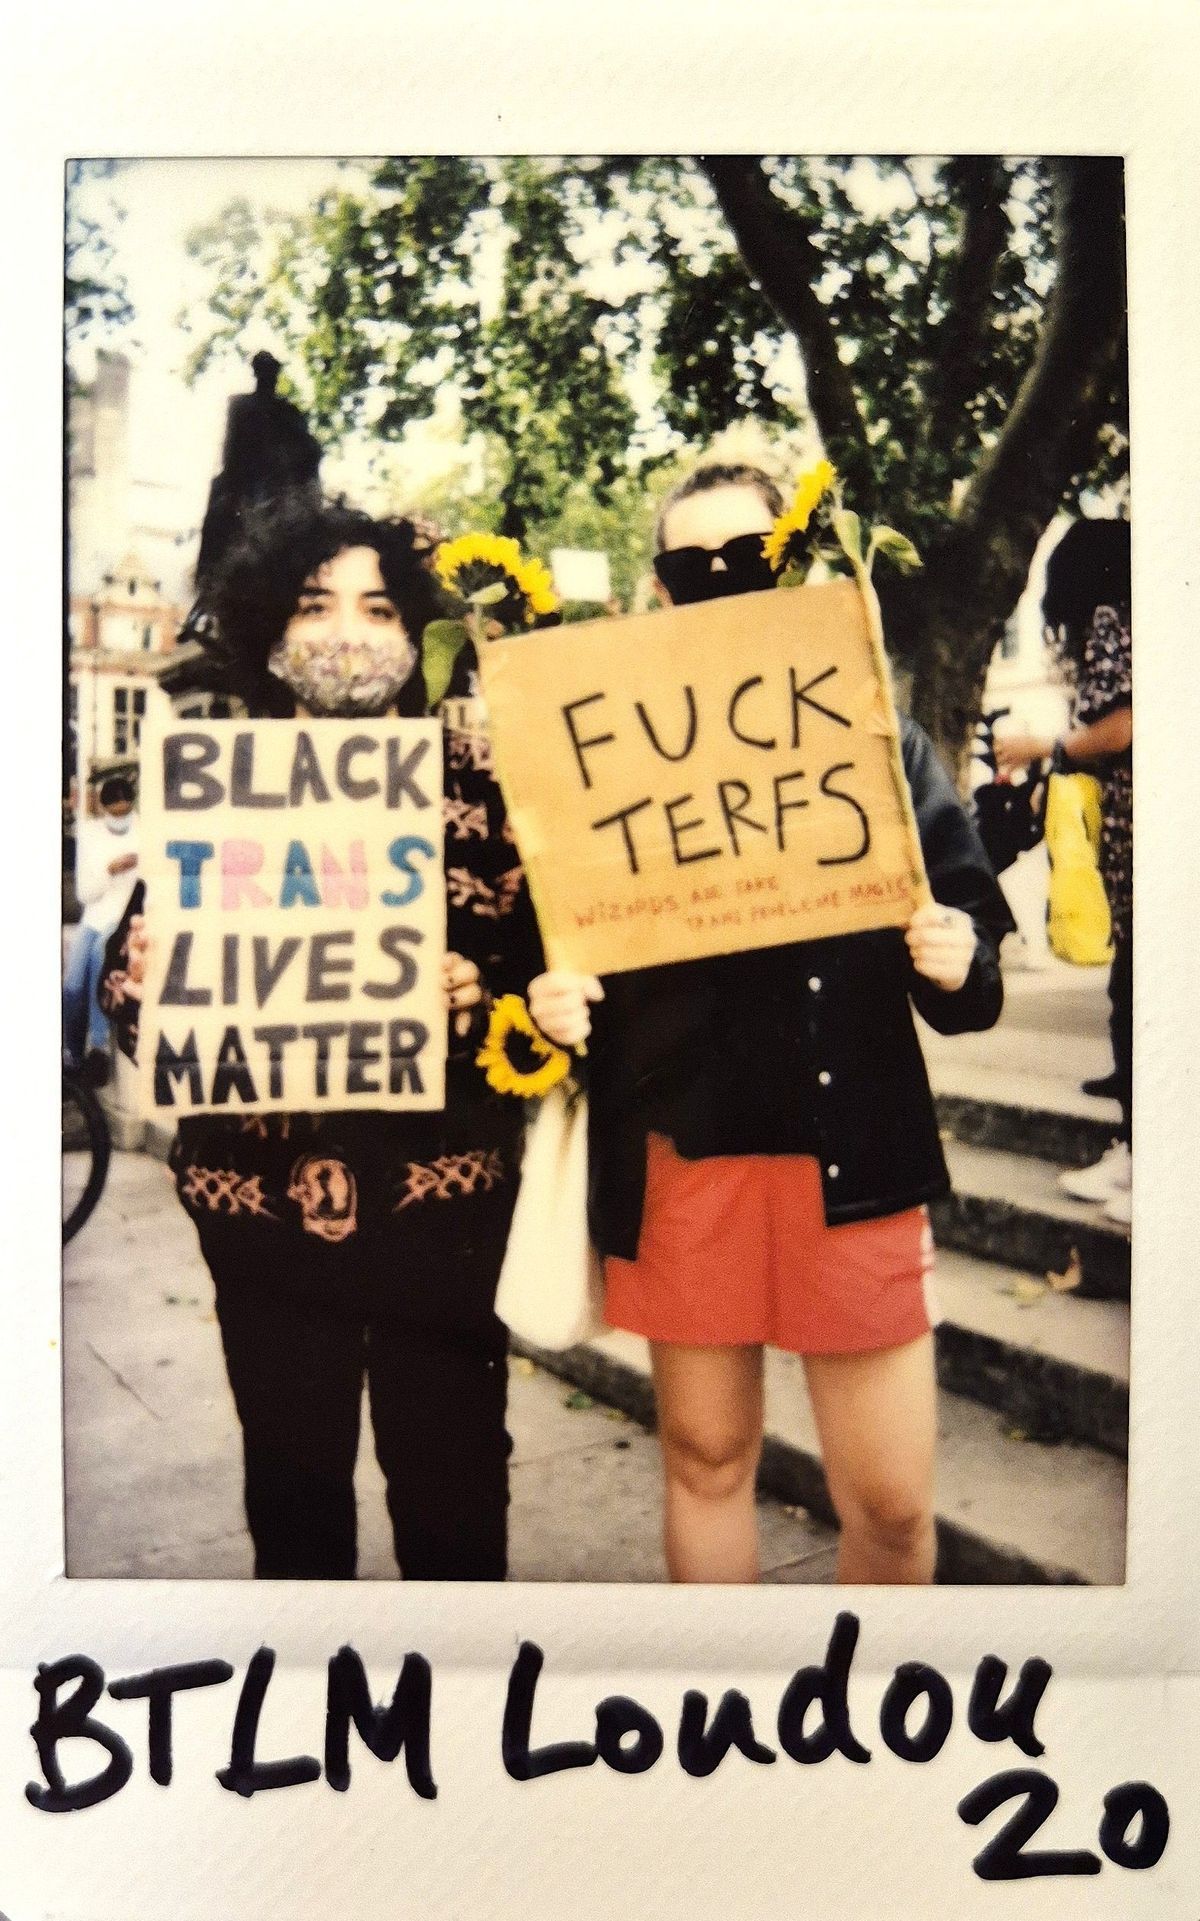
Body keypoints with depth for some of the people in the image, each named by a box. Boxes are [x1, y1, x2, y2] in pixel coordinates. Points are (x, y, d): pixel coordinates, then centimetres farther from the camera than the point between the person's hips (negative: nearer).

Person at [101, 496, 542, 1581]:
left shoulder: (476, 775, 1)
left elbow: (543, 961, 1)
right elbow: (139, 982, 7)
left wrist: (483, 1002, -19)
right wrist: (149, 981, -15)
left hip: (441, 1188, -1)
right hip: (261, 1192, 2)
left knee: (453, 1476, 7)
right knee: (291, 1474, 13)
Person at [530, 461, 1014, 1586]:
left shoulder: (878, 739, 5)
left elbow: (970, 916, 5)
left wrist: (956, 963, -16)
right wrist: (552, 1006, -16)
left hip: (853, 1152, 0)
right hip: (680, 1154, 1)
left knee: (891, 1503, 5)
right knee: (704, 1460, 16)